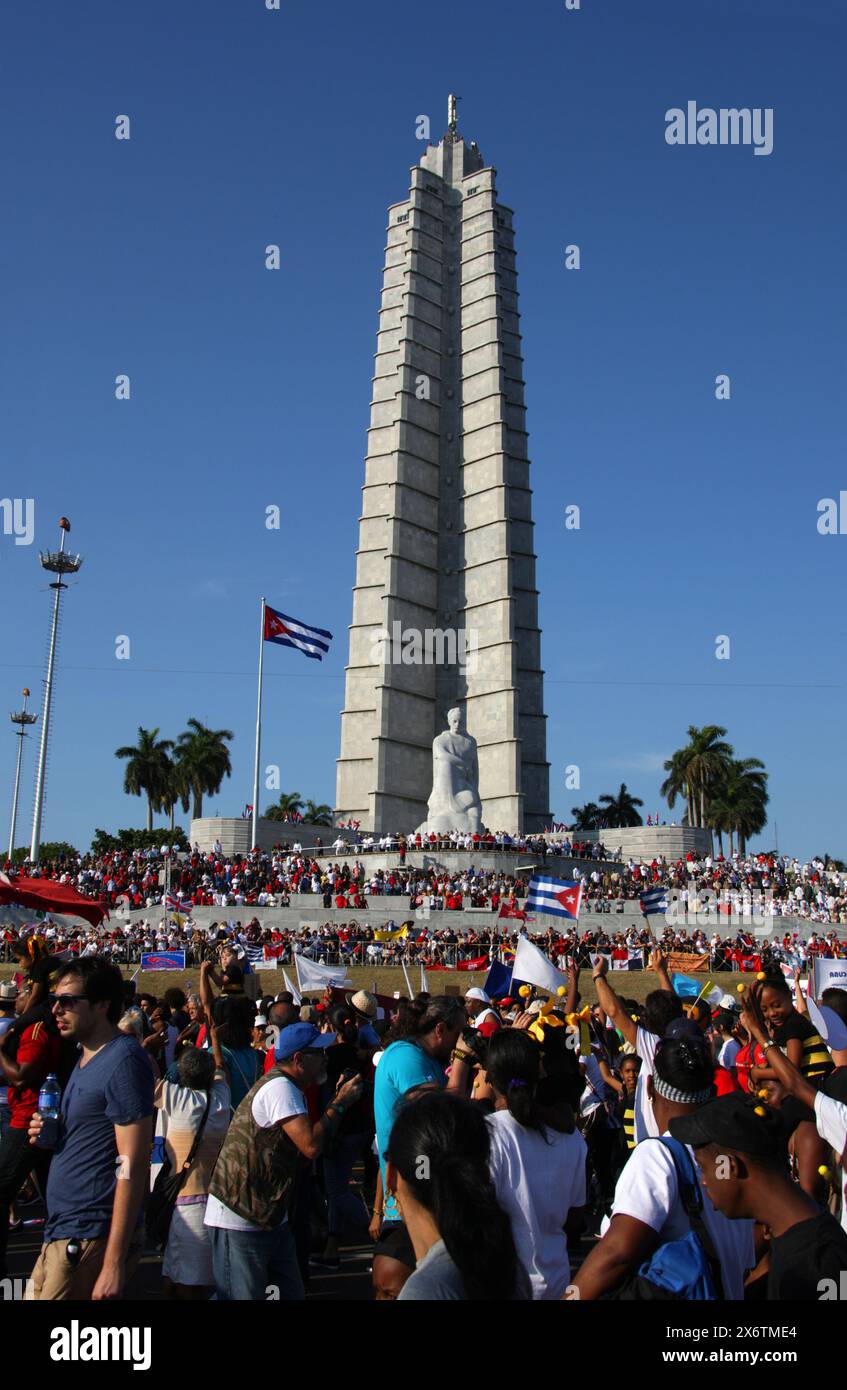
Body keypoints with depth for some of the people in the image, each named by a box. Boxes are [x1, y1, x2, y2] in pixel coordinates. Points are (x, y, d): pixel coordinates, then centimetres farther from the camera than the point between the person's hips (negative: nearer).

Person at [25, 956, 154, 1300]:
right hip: (60, 1232, 9)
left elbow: (133, 1164, -21)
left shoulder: (123, 1061, -18)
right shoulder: (86, 1055, 11)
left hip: (90, 1240, -9)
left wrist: (114, 1263, -21)